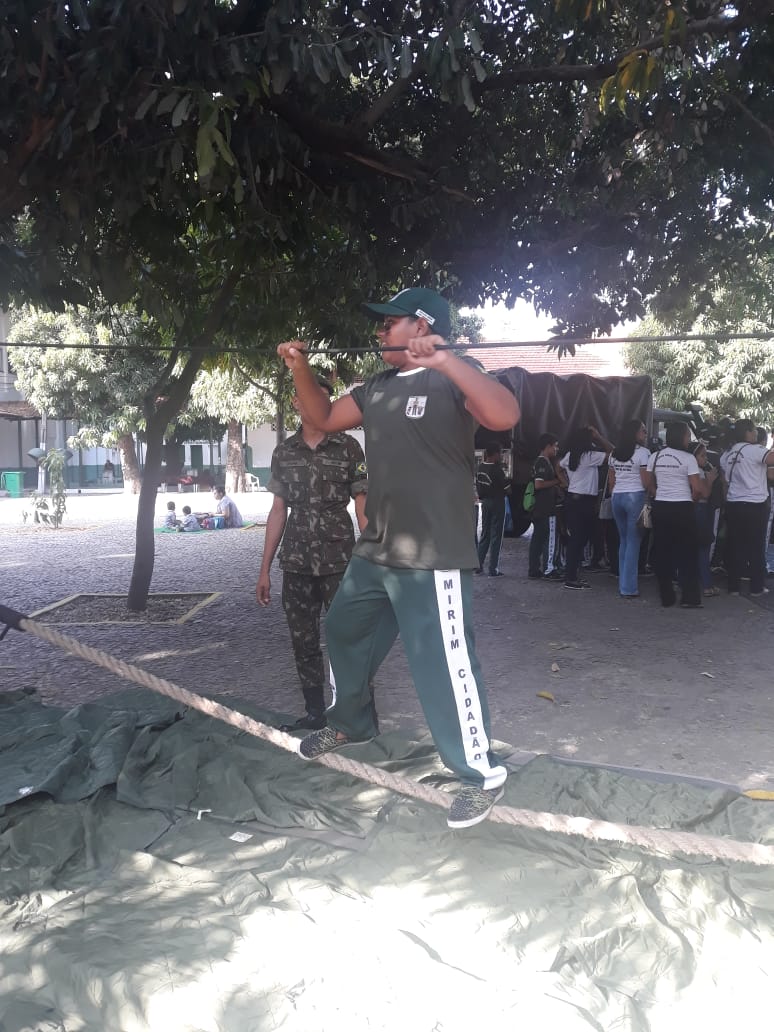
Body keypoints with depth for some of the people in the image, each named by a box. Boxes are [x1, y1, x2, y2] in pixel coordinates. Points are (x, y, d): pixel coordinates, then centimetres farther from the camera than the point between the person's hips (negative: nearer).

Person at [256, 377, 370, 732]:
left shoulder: (348, 447, -2)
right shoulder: (283, 453, 8)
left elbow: (362, 507, -2)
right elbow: (279, 510, 11)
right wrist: (264, 569, 9)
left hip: (340, 560, -4)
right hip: (296, 563, 4)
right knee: (303, 641, 9)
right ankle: (315, 712, 23)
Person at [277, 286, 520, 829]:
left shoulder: (452, 379, -12)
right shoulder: (377, 388, 13)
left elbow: (506, 415, -30)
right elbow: (325, 418, 24)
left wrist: (444, 360, -38)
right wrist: (301, 369, 10)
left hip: (433, 559, -9)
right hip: (375, 551, 9)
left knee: (445, 665, -5)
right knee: (343, 632, 24)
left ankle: (483, 774, 12)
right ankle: (350, 722, 48)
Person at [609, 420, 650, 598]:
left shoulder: (614, 454, 12)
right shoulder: (642, 452, -7)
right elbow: (646, 481, -12)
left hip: (617, 497, 6)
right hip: (635, 496, -6)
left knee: (623, 541, 15)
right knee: (633, 542, -2)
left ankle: (623, 584, 17)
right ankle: (628, 588, -2)